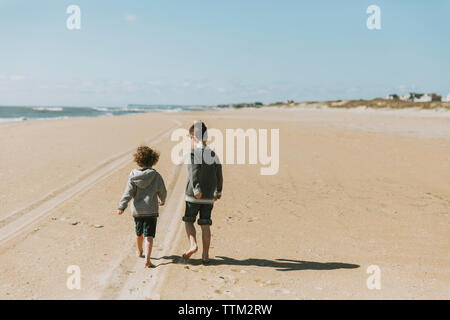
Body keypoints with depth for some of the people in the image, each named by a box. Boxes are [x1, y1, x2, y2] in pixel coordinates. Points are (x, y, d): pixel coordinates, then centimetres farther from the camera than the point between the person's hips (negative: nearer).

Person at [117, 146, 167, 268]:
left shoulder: (133, 176, -3)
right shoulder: (156, 176, -7)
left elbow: (128, 193, -10)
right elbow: (162, 192, 1)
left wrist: (121, 207, -12)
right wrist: (162, 201, 21)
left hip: (137, 211, 3)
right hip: (151, 210, -3)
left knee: (139, 233, 22)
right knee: (149, 235, -4)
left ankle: (140, 252, 44)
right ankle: (147, 259, -18)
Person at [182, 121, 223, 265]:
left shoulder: (193, 153, -8)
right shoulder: (214, 155, 10)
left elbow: (194, 171, -25)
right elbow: (219, 177, 15)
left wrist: (196, 189, -32)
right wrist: (218, 192, 29)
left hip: (193, 197, -4)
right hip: (209, 198, 5)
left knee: (188, 221, 14)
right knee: (205, 225, 10)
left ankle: (193, 245, -4)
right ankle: (205, 256, 10)